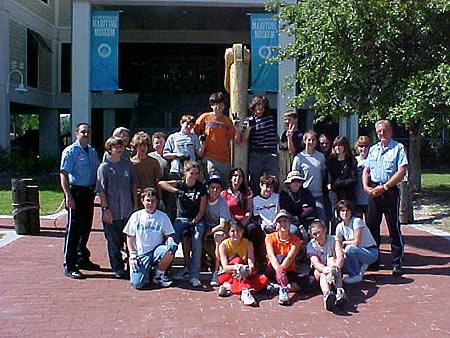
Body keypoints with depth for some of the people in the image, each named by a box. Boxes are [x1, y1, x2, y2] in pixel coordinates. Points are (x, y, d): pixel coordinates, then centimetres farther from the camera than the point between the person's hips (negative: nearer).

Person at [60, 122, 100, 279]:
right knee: (73, 229, -4)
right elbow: (63, 174, -14)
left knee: (86, 227, 16)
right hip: (76, 192, -7)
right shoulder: (70, 151, -8)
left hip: (89, 192, 7)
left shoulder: (93, 152, 13)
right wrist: (68, 196, -21)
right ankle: (69, 266, 3)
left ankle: (83, 259, 31)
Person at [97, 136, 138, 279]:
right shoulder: (104, 167, -4)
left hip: (128, 211, 3)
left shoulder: (128, 164, 7)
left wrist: (135, 204, 9)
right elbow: (101, 190, -6)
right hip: (111, 212, -3)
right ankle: (118, 269, 16)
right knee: (114, 242, 5)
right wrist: (105, 208, -11)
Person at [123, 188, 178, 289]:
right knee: (137, 284, -22)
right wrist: (133, 255, -3)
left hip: (156, 251, 1)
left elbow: (169, 235, 6)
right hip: (141, 253, -1)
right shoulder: (136, 216, 5)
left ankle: (159, 275, -8)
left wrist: (170, 242, -18)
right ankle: (146, 270, 15)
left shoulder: (163, 216, 6)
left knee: (172, 247, -34)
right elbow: (130, 237, 8)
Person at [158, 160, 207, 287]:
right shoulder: (179, 184, 1)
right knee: (173, 240, -25)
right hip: (181, 219, 0)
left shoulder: (201, 187, 1)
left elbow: (202, 210, 0)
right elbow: (161, 183, -16)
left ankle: (194, 276, -20)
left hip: (197, 219, 0)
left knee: (197, 241, -26)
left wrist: (194, 222, -13)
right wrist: (176, 191, -25)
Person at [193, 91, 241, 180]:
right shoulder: (205, 117, 6)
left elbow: (237, 141, 7)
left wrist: (236, 128, -7)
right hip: (209, 158, -3)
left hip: (225, 160, 3)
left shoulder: (227, 121, 11)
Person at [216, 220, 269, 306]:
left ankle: (230, 288, -32)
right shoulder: (223, 245, -11)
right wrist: (237, 267, -43)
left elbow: (251, 264, -15)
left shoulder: (247, 243, -4)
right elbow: (225, 267, -22)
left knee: (264, 280, -23)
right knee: (236, 259, -31)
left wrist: (248, 270, -39)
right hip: (227, 276, -3)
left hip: (244, 276, 3)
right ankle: (244, 291, -47)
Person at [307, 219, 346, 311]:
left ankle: (339, 290, -55)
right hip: (319, 271, 0)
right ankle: (327, 294, -69)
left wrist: (336, 267, -48)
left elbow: (340, 256, -24)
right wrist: (325, 269, -48)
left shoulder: (333, 240, -6)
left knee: (331, 259, -32)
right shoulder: (311, 245, -7)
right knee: (323, 273, -35)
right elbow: (315, 262, -24)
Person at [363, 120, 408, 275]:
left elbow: (402, 171, -12)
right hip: (373, 191, 6)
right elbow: (366, 170, 17)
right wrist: (366, 187, -1)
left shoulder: (398, 148, -3)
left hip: (390, 191, -5)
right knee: (371, 226, 8)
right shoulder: (373, 149, 15)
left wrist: (384, 187, -16)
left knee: (394, 228, -1)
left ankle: (397, 263, 7)